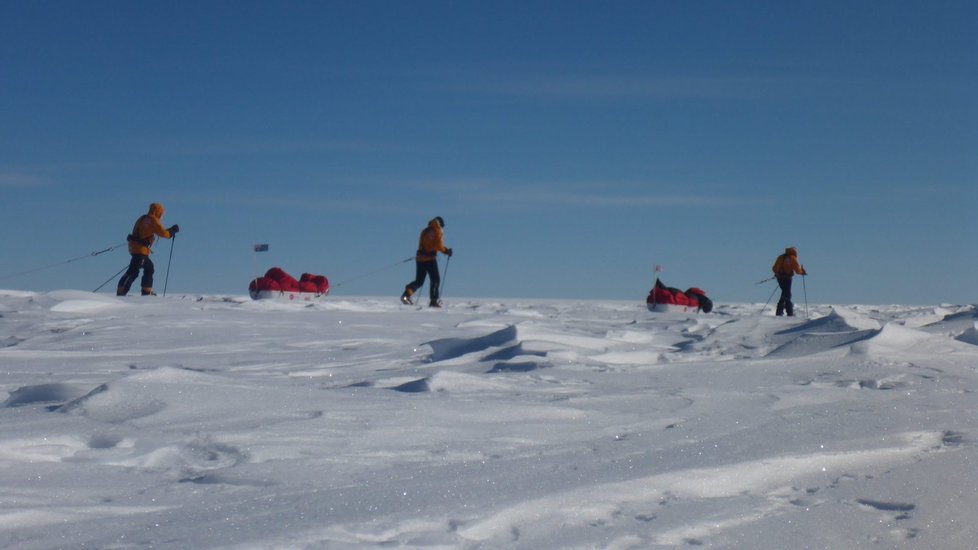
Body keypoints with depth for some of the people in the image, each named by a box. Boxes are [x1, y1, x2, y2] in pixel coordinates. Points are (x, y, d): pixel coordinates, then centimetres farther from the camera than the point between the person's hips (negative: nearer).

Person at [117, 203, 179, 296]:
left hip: (134, 246, 10)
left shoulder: (143, 218, 18)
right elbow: (163, 233, -12)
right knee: (134, 271, -14)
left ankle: (147, 292, 24)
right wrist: (172, 231, 5)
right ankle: (121, 292, -20)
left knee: (149, 267, 21)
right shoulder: (153, 220, -9)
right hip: (140, 249, -10)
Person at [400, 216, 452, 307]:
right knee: (435, 279, 6)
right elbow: (438, 245, -14)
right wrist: (446, 250, 2)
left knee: (419, 281, 10)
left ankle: (407, 294, -13)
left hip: (420, 257, 6)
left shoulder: (424, 231, 17)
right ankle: (434, 301, 0)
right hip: (430, 258, -6)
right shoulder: (438, 231, -4)